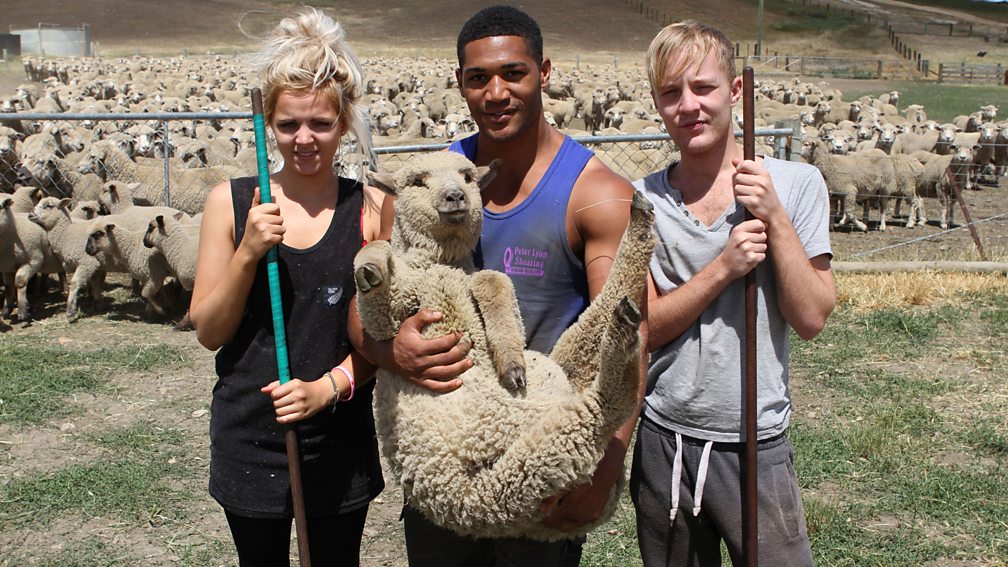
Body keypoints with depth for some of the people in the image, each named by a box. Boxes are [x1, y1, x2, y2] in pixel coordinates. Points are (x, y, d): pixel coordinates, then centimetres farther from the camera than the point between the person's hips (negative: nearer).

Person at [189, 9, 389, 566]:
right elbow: (209, 332, -4)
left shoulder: (373, 209, -7)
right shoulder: (230, 202, -5)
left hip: (339, 439, 0)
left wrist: (329, 386, -19)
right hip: (249, 436, 1)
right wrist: (248, 252, -18)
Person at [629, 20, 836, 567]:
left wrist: (774, 217, -17)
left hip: (757, 443, -1)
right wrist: (723, 267, -19)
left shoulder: (795, 183, -5)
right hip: (663, 438, 2)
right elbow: (643, 330, -8)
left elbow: (811, 318, -9)